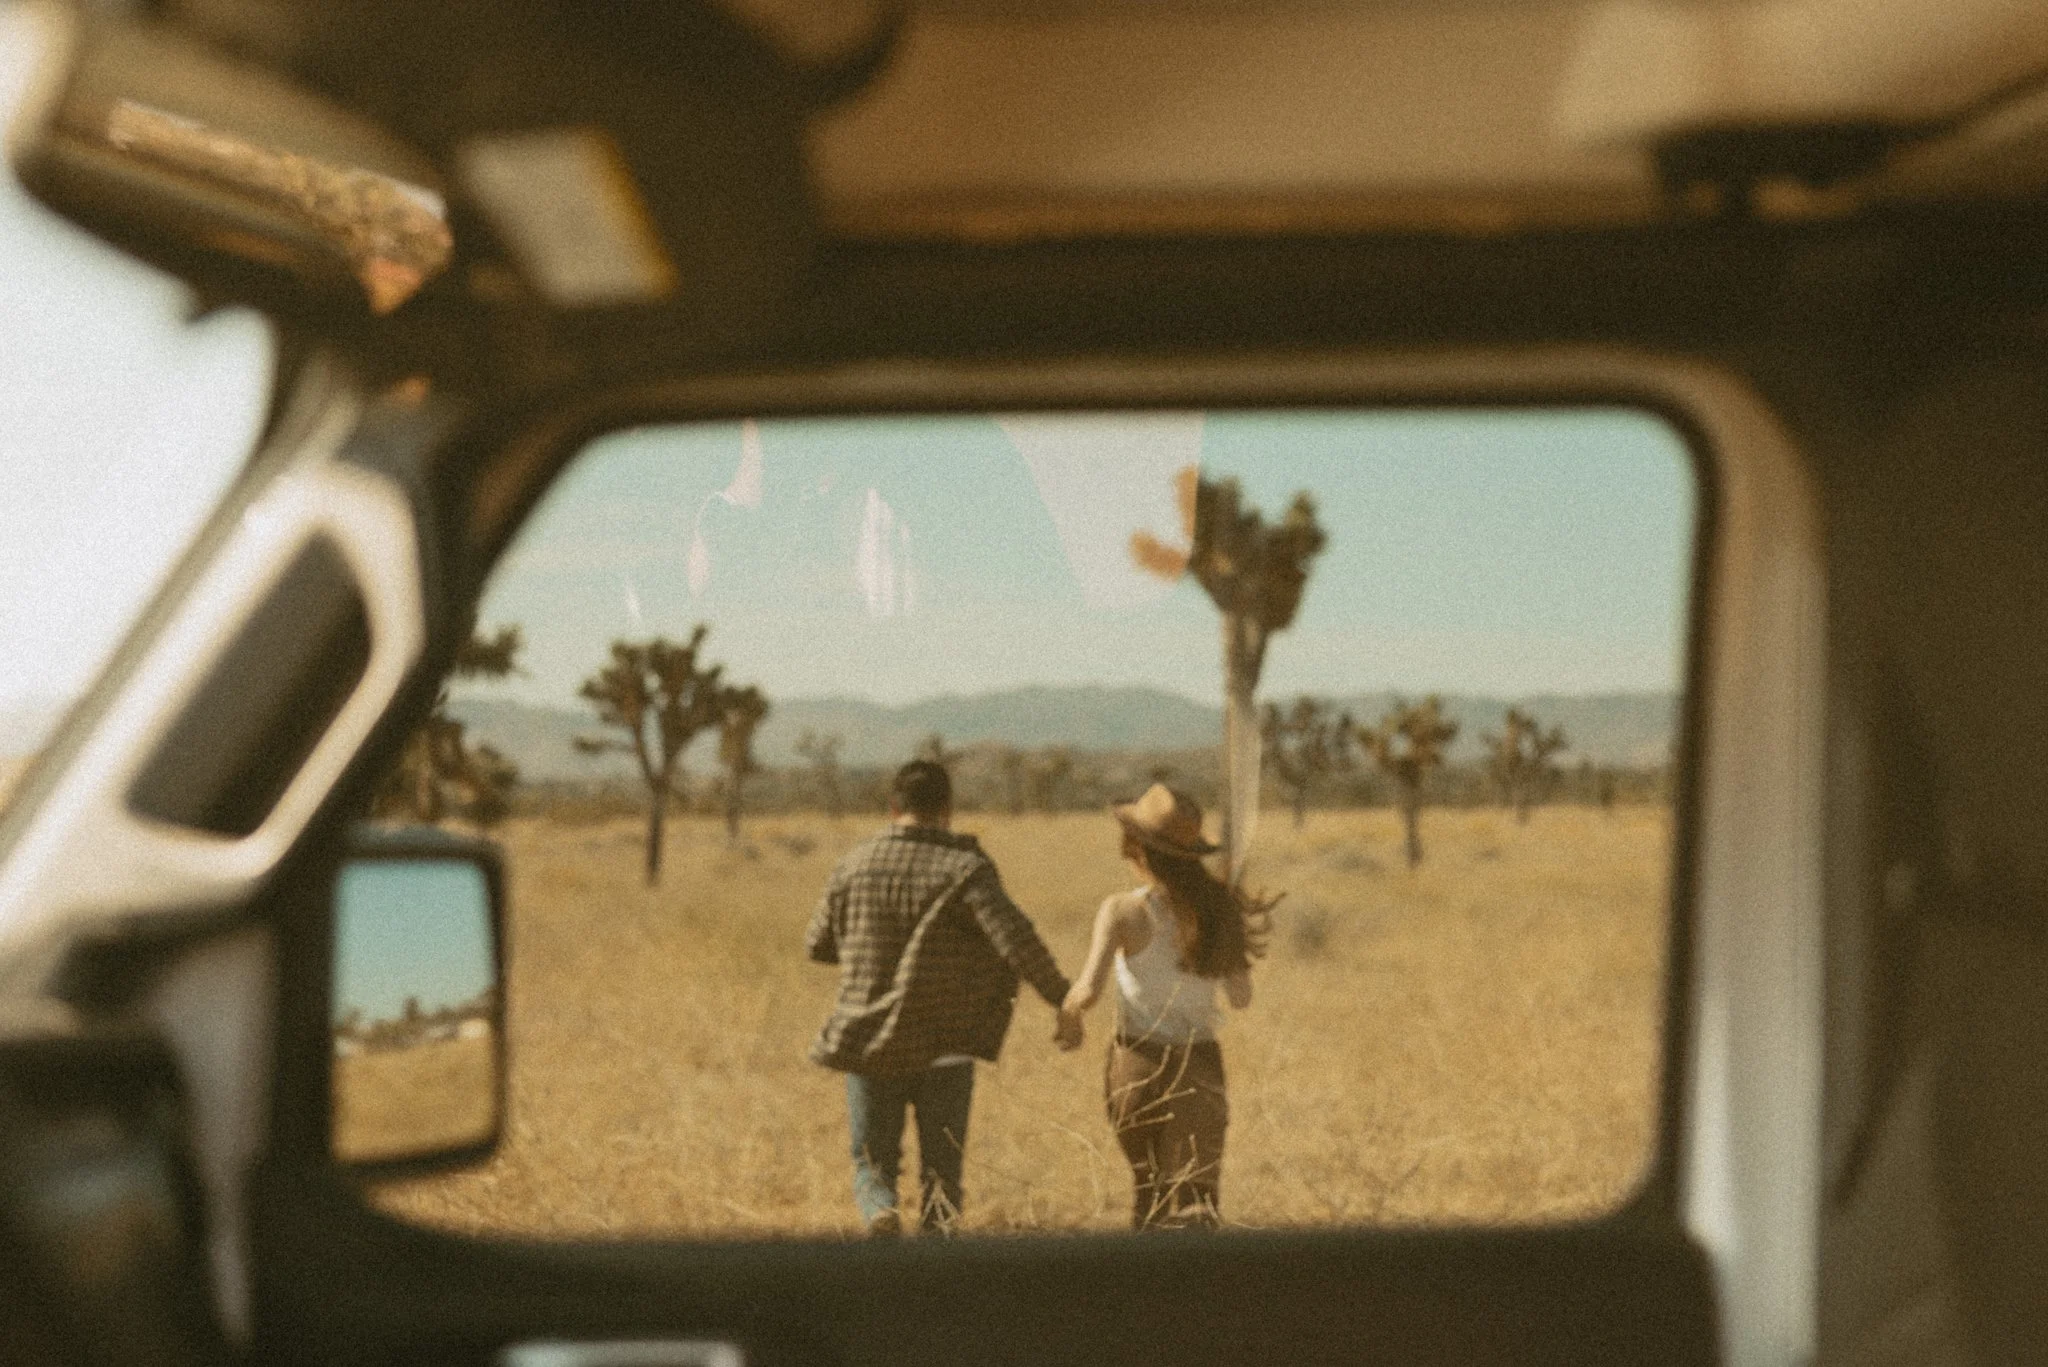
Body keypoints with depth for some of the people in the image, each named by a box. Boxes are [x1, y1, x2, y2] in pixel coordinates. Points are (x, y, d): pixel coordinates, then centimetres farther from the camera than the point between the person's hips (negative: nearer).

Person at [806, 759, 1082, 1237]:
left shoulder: (856, 863, 0)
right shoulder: (964, 867, -10)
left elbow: (818, 945, 11)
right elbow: (1016, 937, -22)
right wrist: (1062, 1000, -15)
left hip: (869, 1042, 2)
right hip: (945, 1048, -2)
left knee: (872, 1165, 12)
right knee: (940, 1172, 10)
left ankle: (879, 1213, -18)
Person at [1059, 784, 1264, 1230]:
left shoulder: (1124, 911, -11)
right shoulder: (1218, 907, 0)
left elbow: (1088, 991, -21)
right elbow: (1242, 997, 8)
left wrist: (1068, 1007, 2)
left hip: (1138, 1065, -2)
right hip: (1201, 1067, 2)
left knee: (1149, 1190, 20)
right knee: (1194, 1206, -2)